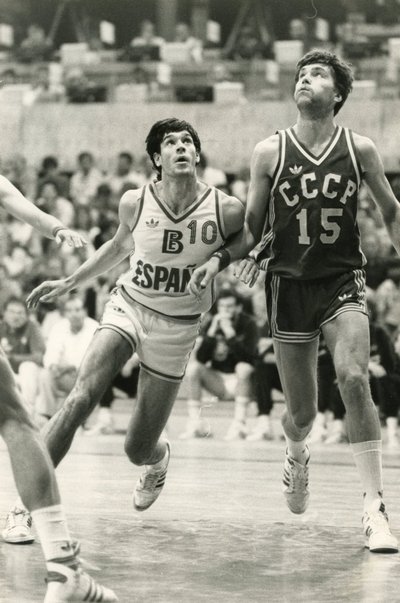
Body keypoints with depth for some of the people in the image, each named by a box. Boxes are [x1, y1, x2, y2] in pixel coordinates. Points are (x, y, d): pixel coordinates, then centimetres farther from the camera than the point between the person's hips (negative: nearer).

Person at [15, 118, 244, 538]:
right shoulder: (135, 203, -7)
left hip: (177, 328, -1)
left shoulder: (227, 211, -13)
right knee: (79, 400, -25)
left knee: (137, 449, 4)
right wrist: (68, 283, 16)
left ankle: (158, 459, 44)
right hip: (127, 306, 1)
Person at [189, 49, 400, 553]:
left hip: (343, 281, -1)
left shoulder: (359, 149, -1)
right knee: (301, 411, 6)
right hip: (289, 285, 1)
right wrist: (220, 259, -11)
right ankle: (296, 455, 46)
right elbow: (252, 228, 5)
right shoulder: (270, 152, -1)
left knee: (353, 378, -26)